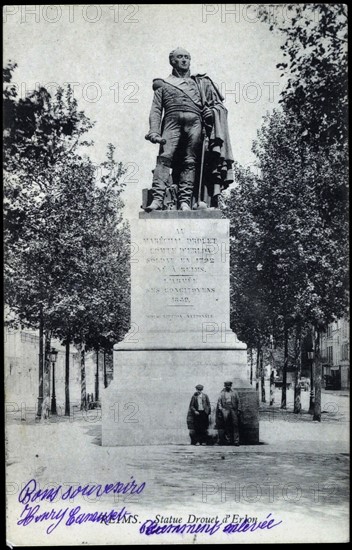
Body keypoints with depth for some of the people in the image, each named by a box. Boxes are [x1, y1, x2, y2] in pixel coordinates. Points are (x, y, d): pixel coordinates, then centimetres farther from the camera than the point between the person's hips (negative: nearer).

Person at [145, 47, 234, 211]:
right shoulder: (163, 84, 25)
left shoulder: (199, 83, 31)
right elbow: (156, 110, 13)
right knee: (164, 157, -20)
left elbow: (218, 105, 25)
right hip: (172, 120, -2)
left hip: (194, 121, 2)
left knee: (190, 161, -10)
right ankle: (157, 198, -29)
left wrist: (211, 111, 1)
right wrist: (154, 132, -3)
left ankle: (185, 200, -15)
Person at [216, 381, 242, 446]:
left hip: (233, 410, 0)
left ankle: (236, 441, -8)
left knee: (235, 425, -6)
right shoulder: (222, 393, 12)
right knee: (227, 426, 0)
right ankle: (228, 440, 5)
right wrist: (220, 409, -5)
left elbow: (238, 401, 11)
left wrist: (239, 410, 3)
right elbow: (219, 401, 7)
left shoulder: (235, 392, 13)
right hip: (225, 410, 0)